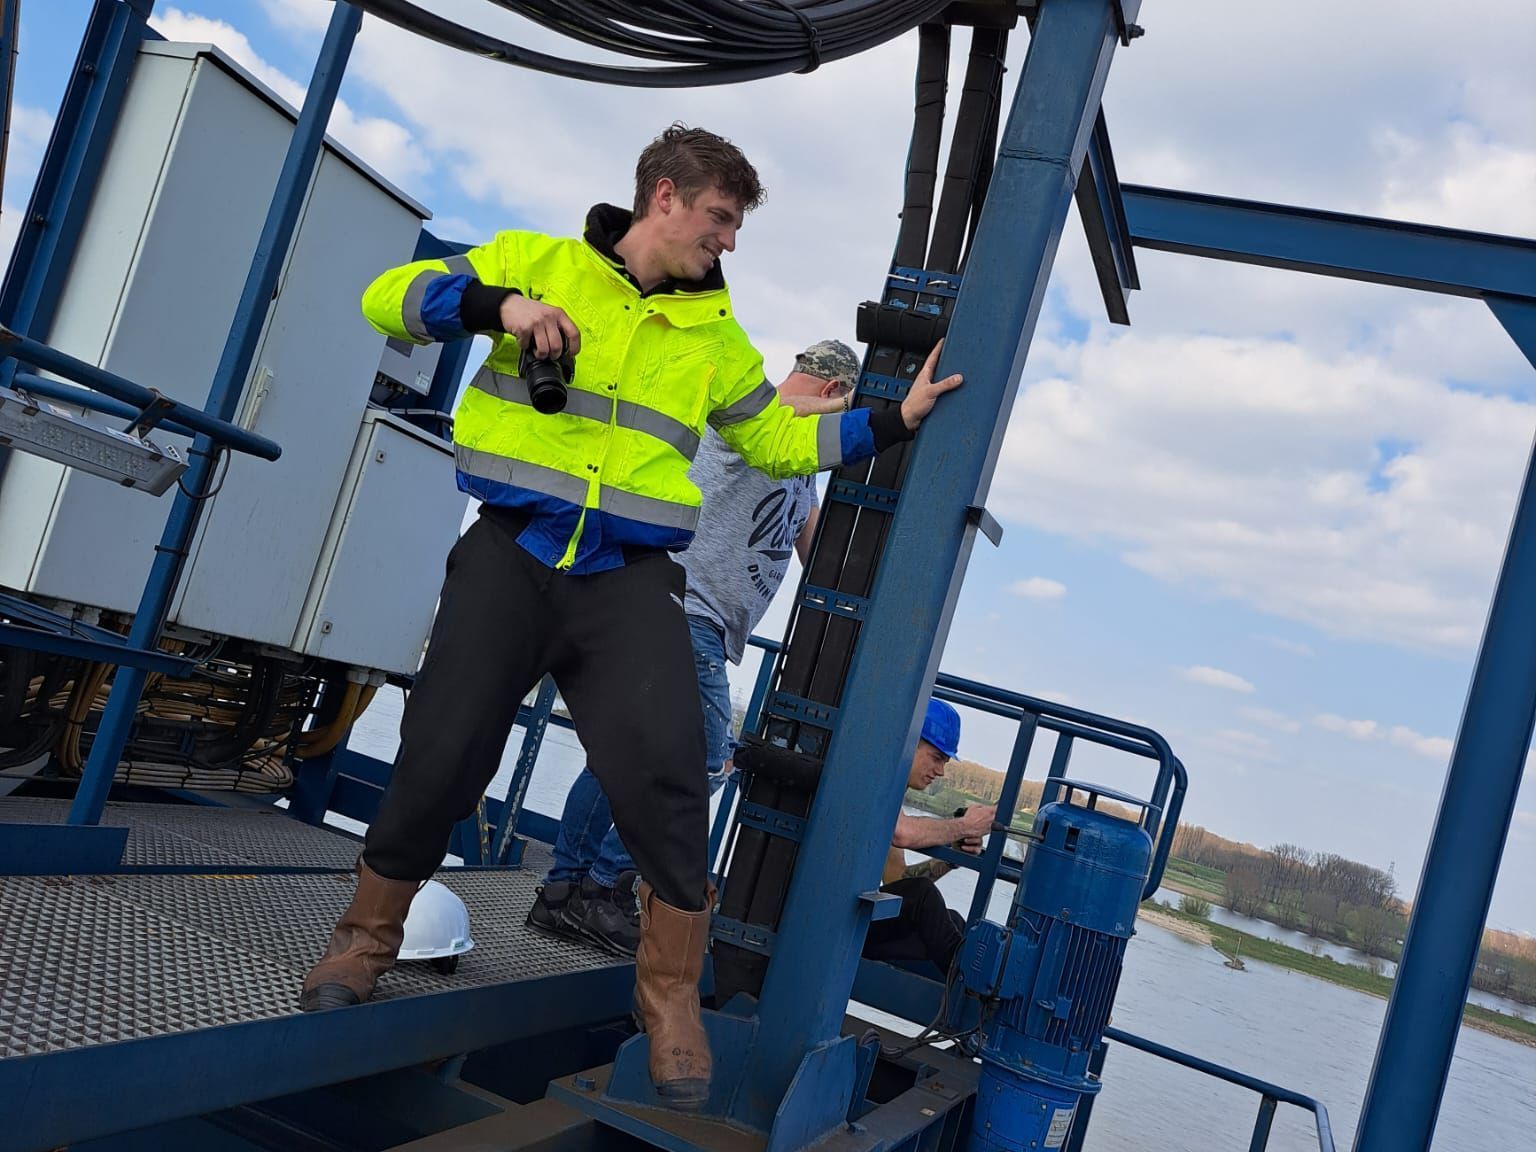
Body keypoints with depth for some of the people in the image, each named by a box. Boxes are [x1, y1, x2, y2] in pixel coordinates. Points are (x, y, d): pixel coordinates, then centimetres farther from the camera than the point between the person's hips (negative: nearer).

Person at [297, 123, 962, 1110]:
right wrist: (498, 303, -16)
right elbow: (392, 298, 1)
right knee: (440, 755, -2)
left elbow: (782, 440, 21)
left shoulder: (713, 333, 15)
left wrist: (895, 421, 15)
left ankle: (672, 995, 5)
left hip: (629, 576, 2)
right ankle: (368, 937, 25)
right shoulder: (537, 261, 6)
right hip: (512, 553, -1)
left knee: (664, 771, -14)